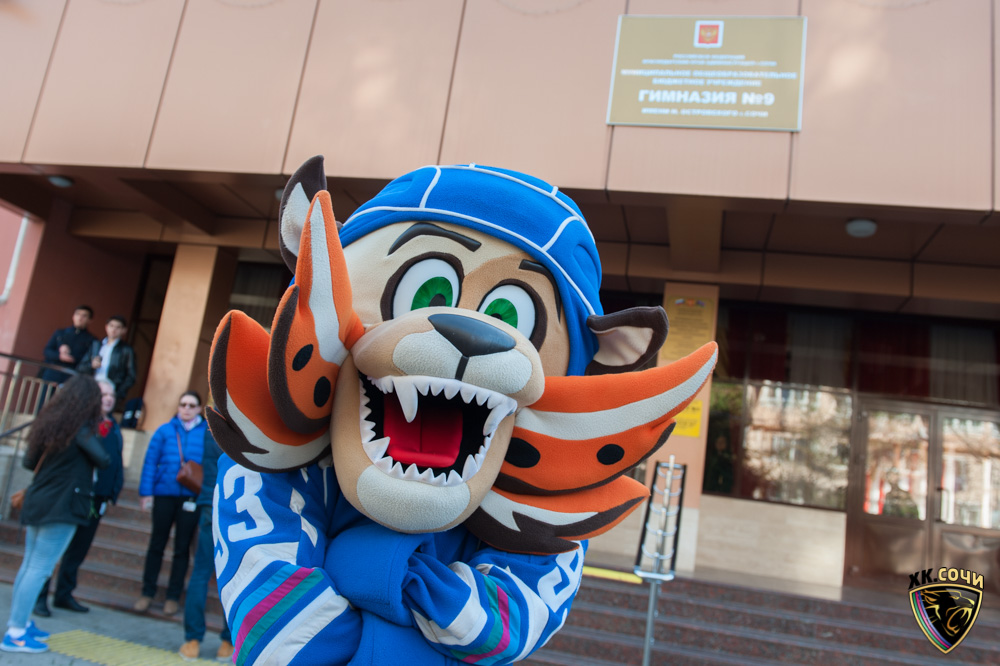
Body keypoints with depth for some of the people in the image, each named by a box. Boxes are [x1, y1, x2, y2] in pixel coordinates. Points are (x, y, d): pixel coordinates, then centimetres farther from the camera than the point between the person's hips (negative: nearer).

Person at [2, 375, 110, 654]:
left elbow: (29, 461, 12)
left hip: (38, 503, 8)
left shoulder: (49, 422, 7)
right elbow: (104, 461, -12)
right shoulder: (81, 429, -14)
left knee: (29, 566, 15)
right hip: (62, 507, -8)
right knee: (39, 569, -3)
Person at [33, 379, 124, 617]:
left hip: (97, 499, 6)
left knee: (79, 548, 13)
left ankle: (64, 594, 25)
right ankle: (39, 597, 10)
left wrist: (111, 495, 6)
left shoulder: (115, 430, 12)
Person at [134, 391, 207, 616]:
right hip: (165, 494, 1)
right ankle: (147, 592, 24)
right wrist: (146, 492, -6)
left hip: (191, 497, -1)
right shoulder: (165, 430, 2)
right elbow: (150, 461, 1)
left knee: (182, 547, 8)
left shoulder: (208, 433, -1)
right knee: (157, 543, 11)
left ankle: (173, 596, 20)